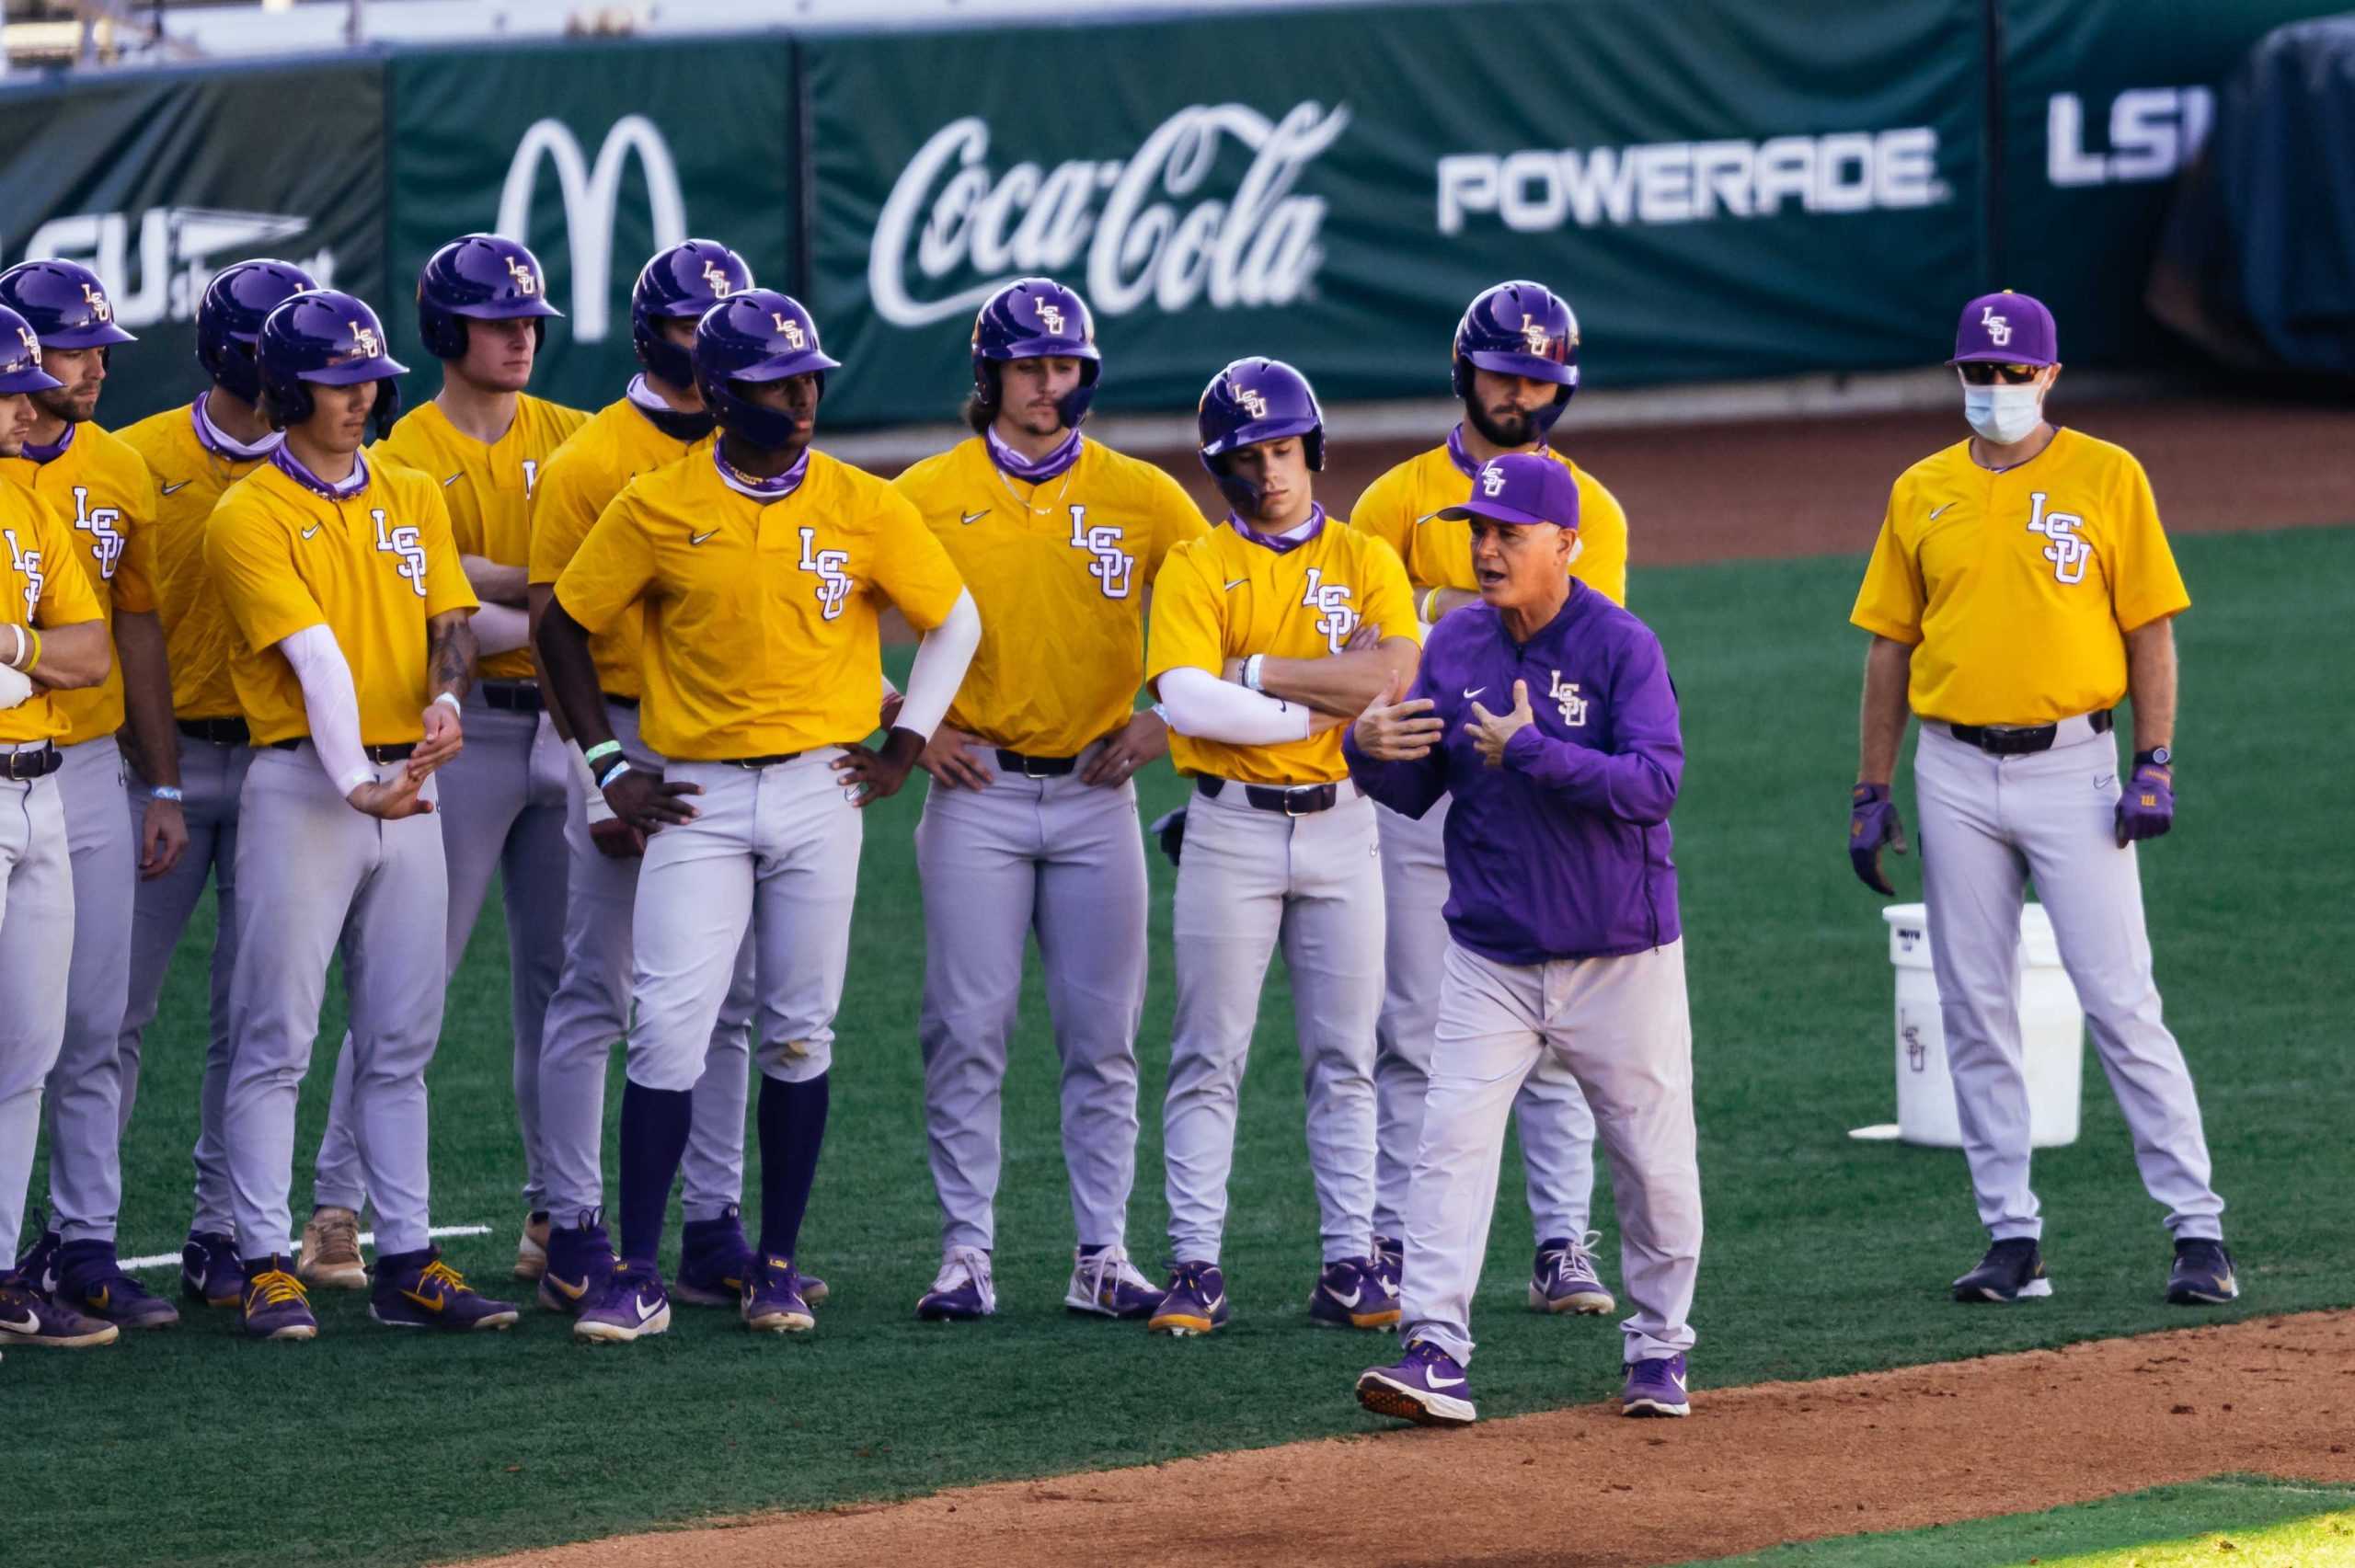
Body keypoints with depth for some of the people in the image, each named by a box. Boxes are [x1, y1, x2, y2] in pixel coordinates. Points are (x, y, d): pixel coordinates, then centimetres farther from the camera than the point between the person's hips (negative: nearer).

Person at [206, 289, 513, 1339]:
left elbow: (449, 621, 7)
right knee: (275, 1038, -5)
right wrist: (353, 784, -27)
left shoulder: (413, 500, 14)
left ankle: (406, 1262, 11)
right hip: (300, 784, -6)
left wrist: (445, 699, -16)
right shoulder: (249, 517, -6)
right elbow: (316, 653, -18)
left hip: (407, 783, 6)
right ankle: (266, 1266, -3)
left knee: (401, 1042, 8)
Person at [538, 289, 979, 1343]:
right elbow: (564, 627, 7)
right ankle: (637, 1276, -8)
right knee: (669, 1031, -9)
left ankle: (776, 1267, 15)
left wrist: (903, 749, 5)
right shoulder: (656, 509, -2)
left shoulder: (867, 508, 1)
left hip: (820, 791, 1)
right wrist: (607, 770, 3)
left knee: (798, 1037, 6)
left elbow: (955, 625, 12)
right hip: (699, 800, -1)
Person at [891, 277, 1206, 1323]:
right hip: (976, 794, -1)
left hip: (1094, 795, 1)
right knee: (967, 1031, -3)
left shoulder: (1142, 497, 4)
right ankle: (966, 1252, 1)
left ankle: (1101, 1255, 6)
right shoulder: (927, 494, 0)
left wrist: (1164, 719, -3)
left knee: (1102, 1037, 2)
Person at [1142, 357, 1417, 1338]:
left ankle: (1349, 1264, 7)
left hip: (1340, 825, 2)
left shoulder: (1366, 563, 7)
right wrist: (1323, 703, -14)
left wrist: (1253, 672, -12)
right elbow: (1184, 700, -14)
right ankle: (1195, 1266, 0)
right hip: (1231, 825, -2)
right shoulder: (1195, 569, 2)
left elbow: (1396, 678, -11)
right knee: (1208, 1060, -2)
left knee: (1343, 1060, 4)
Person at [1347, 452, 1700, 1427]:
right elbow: (1416, 790, 8)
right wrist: (1371, 751, -14)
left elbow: (1655, 783, -22)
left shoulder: (1622, 646, -11)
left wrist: (1530, 751, -28)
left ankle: (1660, 1347, 24)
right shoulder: (1456, 644, 3)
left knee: (1653, 1160, 6)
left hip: (1621, 958, -3)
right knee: (1452, 1139, -11)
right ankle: (1435, 1354, -16)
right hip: (1491, 960, 3)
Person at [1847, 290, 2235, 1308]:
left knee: (2120, 1002, -8)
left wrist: (2155, 765, -9)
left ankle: (2197, 1226, -5)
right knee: (1974, 1014, 4)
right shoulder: (1922, 494, 10)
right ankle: (2012, 1237, 10)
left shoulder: (2108, 479, 1)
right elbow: (1889, 648, 13)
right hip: (1955, 774, 3)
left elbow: (2151, 630, 0)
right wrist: (1871, 793, 8)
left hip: (2071, 766, -3)